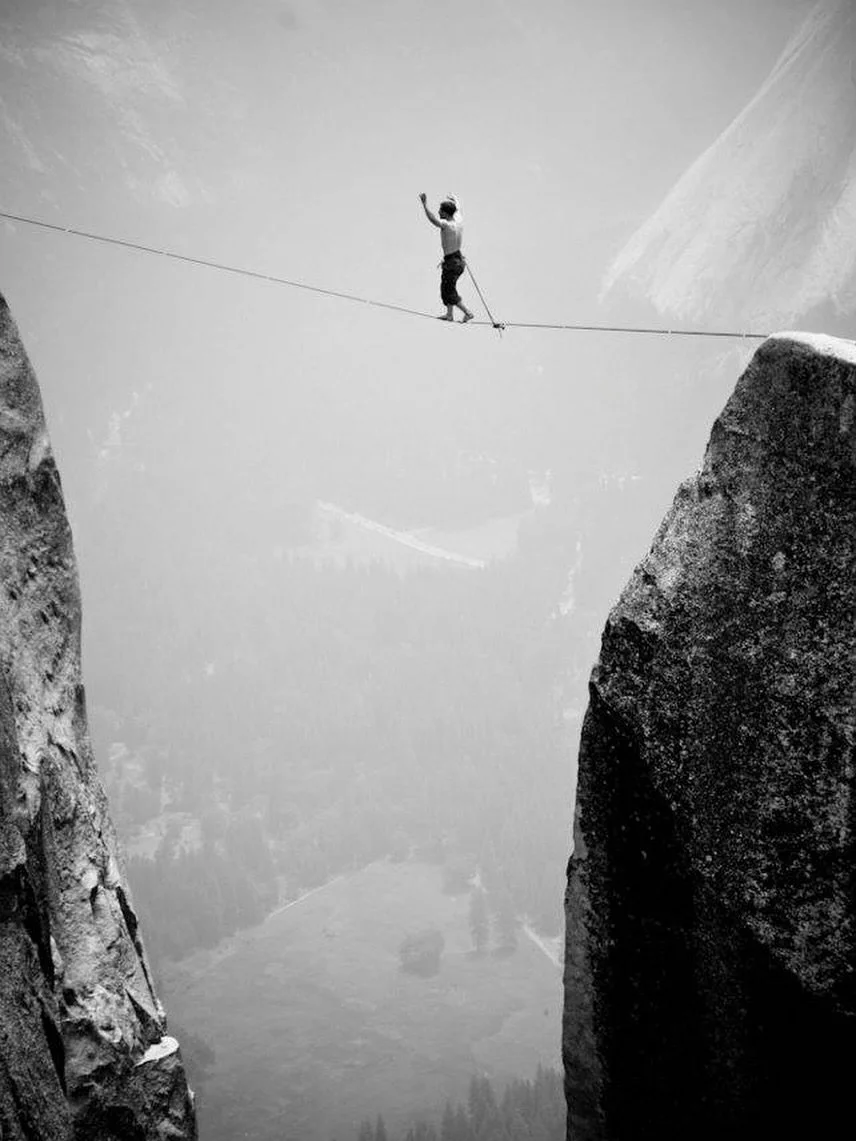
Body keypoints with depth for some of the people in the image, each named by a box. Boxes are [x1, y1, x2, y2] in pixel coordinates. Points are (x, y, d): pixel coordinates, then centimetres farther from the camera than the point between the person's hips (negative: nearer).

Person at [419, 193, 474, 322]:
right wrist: (452, 198, 41)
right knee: (449, 287, 22)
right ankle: (449, 314, 31)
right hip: (459, 259, 9)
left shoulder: (447, 225, -25)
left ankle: (467, 313, 2)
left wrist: (424, 204, -44)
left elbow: (433, 219, -44)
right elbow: (457, 207, 21)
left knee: (448, 292, 3)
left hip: (451, 262, -9)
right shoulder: (458, 220, -2)